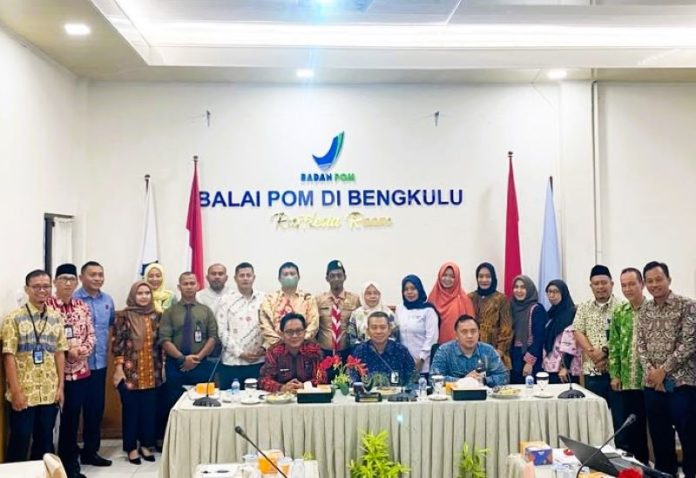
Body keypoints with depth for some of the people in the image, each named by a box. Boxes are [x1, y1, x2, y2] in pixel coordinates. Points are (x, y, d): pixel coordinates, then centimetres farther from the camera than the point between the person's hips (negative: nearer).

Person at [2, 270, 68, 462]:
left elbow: (59, 353, 9)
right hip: (24, 393, -4)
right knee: (19, 442, 4)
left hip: (50, 393, 4)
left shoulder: (56, 318, 7)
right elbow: (9, 356, -10)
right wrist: (16, 391, -13)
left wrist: (60, 386, 5)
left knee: (45, 442, 13)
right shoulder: (14, 318, -7)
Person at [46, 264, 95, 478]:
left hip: (79, 371, 5)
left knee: (72, 419, 12)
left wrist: (83, 349, -10)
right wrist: (65, 351, -16)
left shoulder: (82, 307, 8)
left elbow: (91, 335, 9)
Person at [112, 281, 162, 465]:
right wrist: (118, 368, -12)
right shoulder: (124, 316, -6)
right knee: (131, 409, 4)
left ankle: (145, 445, 22)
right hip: (130, 372, -4)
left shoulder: (155, 316, 7)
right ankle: (131, 447, 15)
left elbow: (159, 344, 11)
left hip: (151, 372, 4)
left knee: (149, 409, 8)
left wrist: (161, 368, 9)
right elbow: (117, 343, -8)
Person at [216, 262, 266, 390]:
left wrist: (265, 348, -7)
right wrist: (240, 353, -9)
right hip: (232, 362, -1)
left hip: (258, 361, 1)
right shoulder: (226, 300, 2)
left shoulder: (263, 299, 7)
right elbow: (222, 331, -3)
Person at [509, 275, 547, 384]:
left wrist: (530, 361, -17)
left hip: (529, 360, -6)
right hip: (514, 359, 6)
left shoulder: (537, 309, -8)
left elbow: (539, 338, -13)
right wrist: (508, 359, 8)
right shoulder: (513, 307, 10)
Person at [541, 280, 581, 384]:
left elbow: (571, 342, -17)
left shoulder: (571, 313, -9)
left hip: (564, 368, -8)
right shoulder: (552, 313, 16)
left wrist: (565, 367, -21)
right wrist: (544, 363, 14)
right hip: (550, 367, 8)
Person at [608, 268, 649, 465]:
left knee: (642, 429, 7)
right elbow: (614, 346, 8)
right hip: (624, 382, 3)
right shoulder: (618, 313, 8)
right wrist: (614, 375, 3)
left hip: (646, 381, -3)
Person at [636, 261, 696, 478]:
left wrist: (663, 370, -13)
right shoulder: (644, 311, 10)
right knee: (659, 438, 11)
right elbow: (640, 344, 8)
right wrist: (650, 370, -9)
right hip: (652, 385, 5)